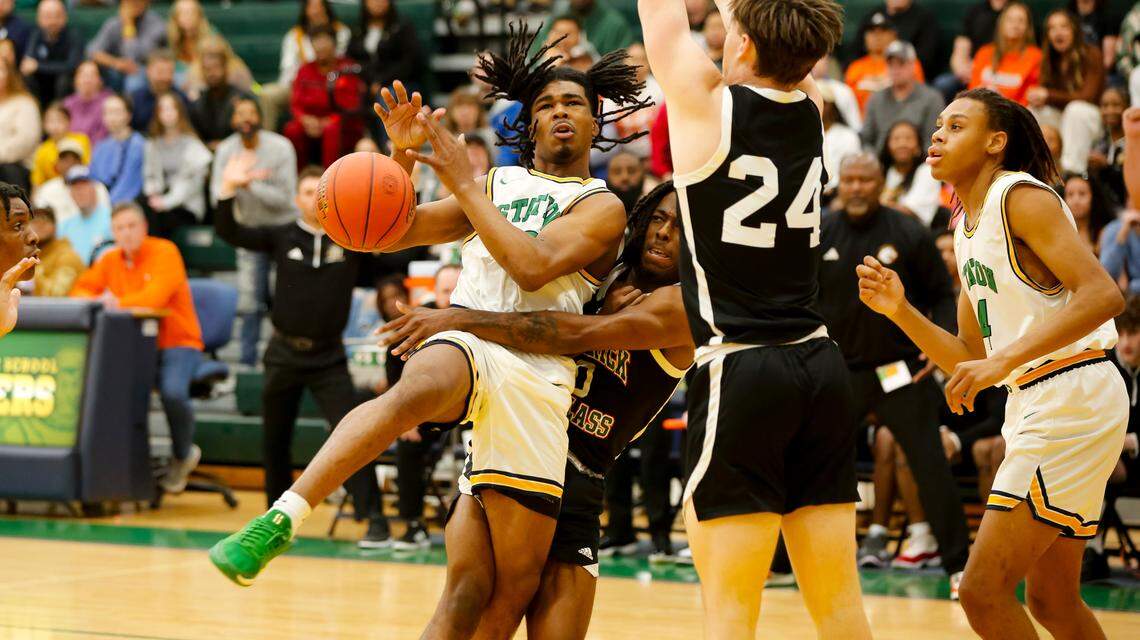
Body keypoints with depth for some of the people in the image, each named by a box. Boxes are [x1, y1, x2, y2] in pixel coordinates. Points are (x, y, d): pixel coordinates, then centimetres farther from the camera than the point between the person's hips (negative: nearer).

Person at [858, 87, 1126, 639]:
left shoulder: (1021, 196, -11)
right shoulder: (968, 226, 17)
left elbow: (1103, 295, -24)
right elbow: (970, 358, 18)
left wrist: (1005, 361, -29)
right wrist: (899, 310, 5)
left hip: (1074, 400, -10)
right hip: (1033, 406, 10)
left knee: (984, 590, -13)